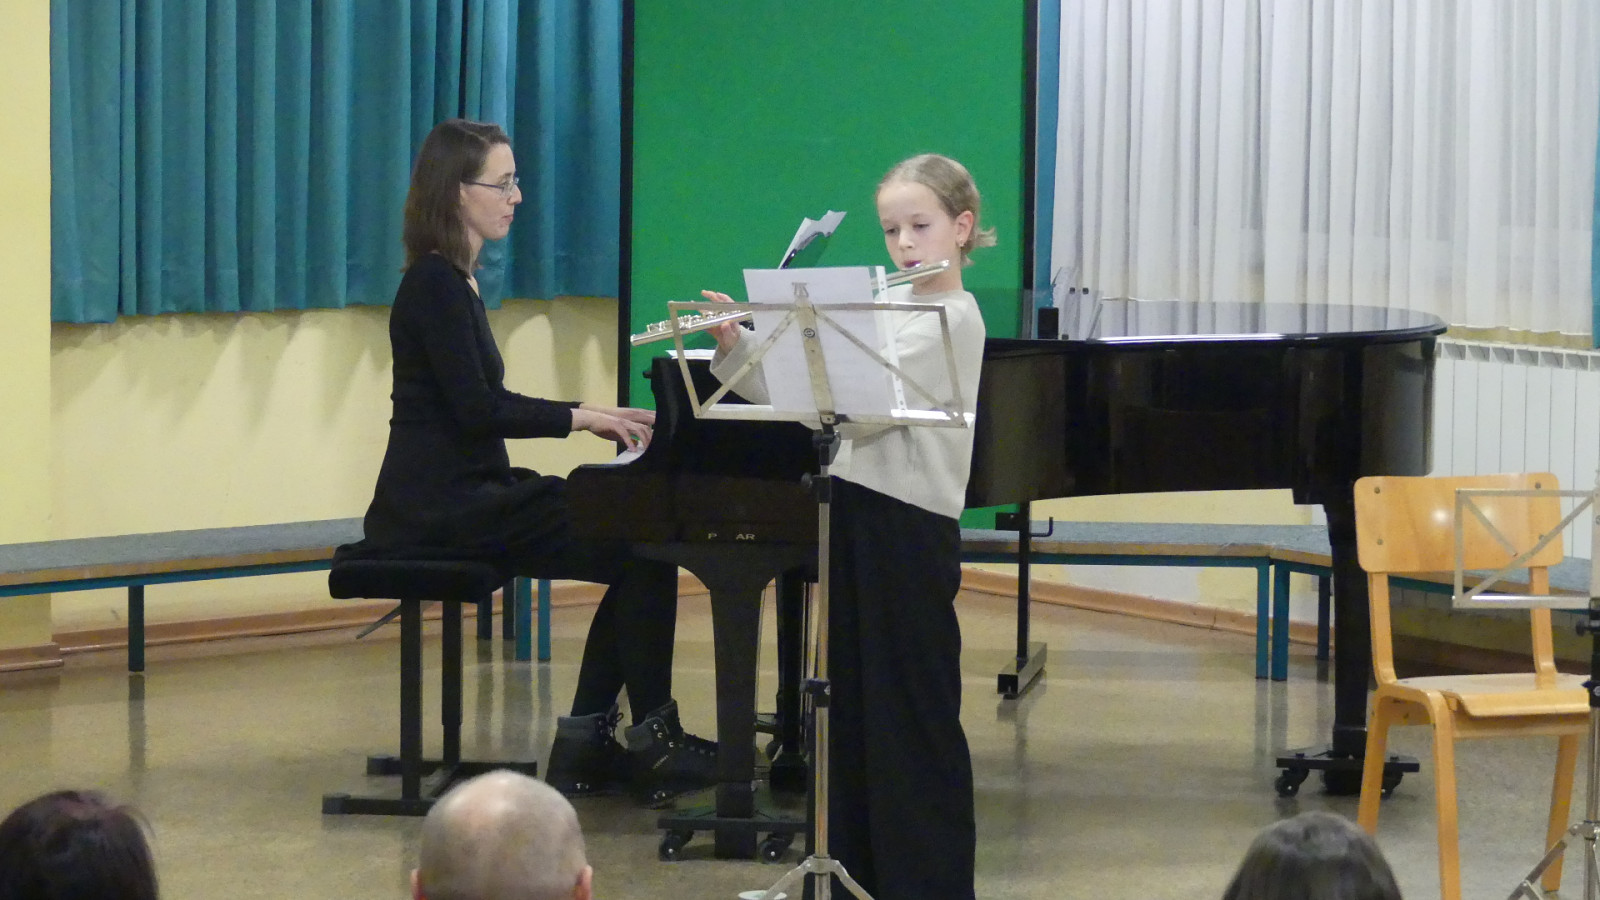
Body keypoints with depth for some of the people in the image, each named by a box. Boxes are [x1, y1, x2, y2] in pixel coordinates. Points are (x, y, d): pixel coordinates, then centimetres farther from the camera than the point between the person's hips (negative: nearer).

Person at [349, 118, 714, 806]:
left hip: (468, 494, 10)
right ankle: (651, 741, -2)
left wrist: (599, 419, 11)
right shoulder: (435, 285, -13)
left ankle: (587, 742, 2)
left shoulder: (452, 281, 16)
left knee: (637, 542, 2)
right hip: (441, 506, -10)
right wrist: (582, 417, -13)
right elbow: (475, 410, -20)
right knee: (641, 549, -13)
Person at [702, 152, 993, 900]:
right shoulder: (883, 304, 13)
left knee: (914, 711, -2)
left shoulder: (953, 317, -11)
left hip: (909, 524, -8)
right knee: (849, 698, 11)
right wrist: (735, 345, -4)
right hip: (852, 508, 8)